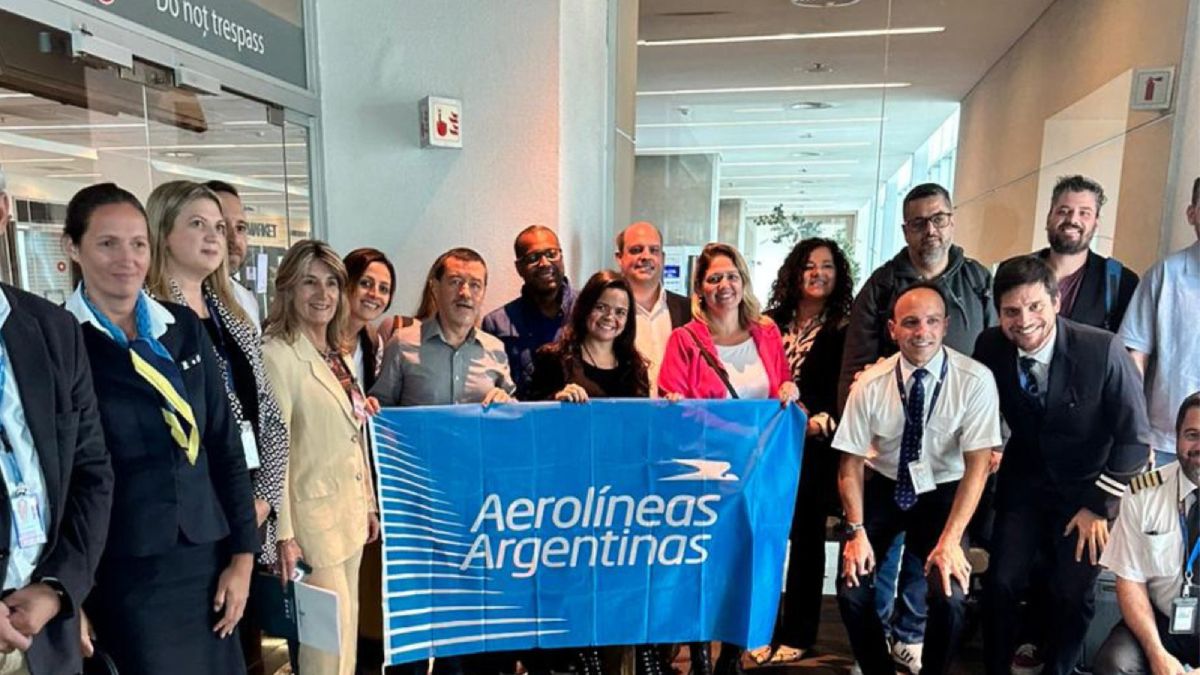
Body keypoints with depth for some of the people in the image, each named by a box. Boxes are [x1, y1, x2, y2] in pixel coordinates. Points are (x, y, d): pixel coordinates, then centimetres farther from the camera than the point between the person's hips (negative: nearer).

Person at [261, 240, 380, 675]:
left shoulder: (336, 354, 9)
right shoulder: (277, 354, -15)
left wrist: (368, 504, 15)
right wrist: (283, 532, -19)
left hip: (350, 512, 8)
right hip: (313, 515, -8)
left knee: (347, 629, 18)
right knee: (330, 640, 2)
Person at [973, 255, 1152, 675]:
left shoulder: (1104, 351, -22)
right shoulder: (990, 347, -15)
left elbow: (1134, 438, -13)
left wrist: (1100, 506, -11)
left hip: (1088, 487, -1)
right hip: (1024, 480, 2)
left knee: (1073, 593, 1)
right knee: (1002, 583, -3)